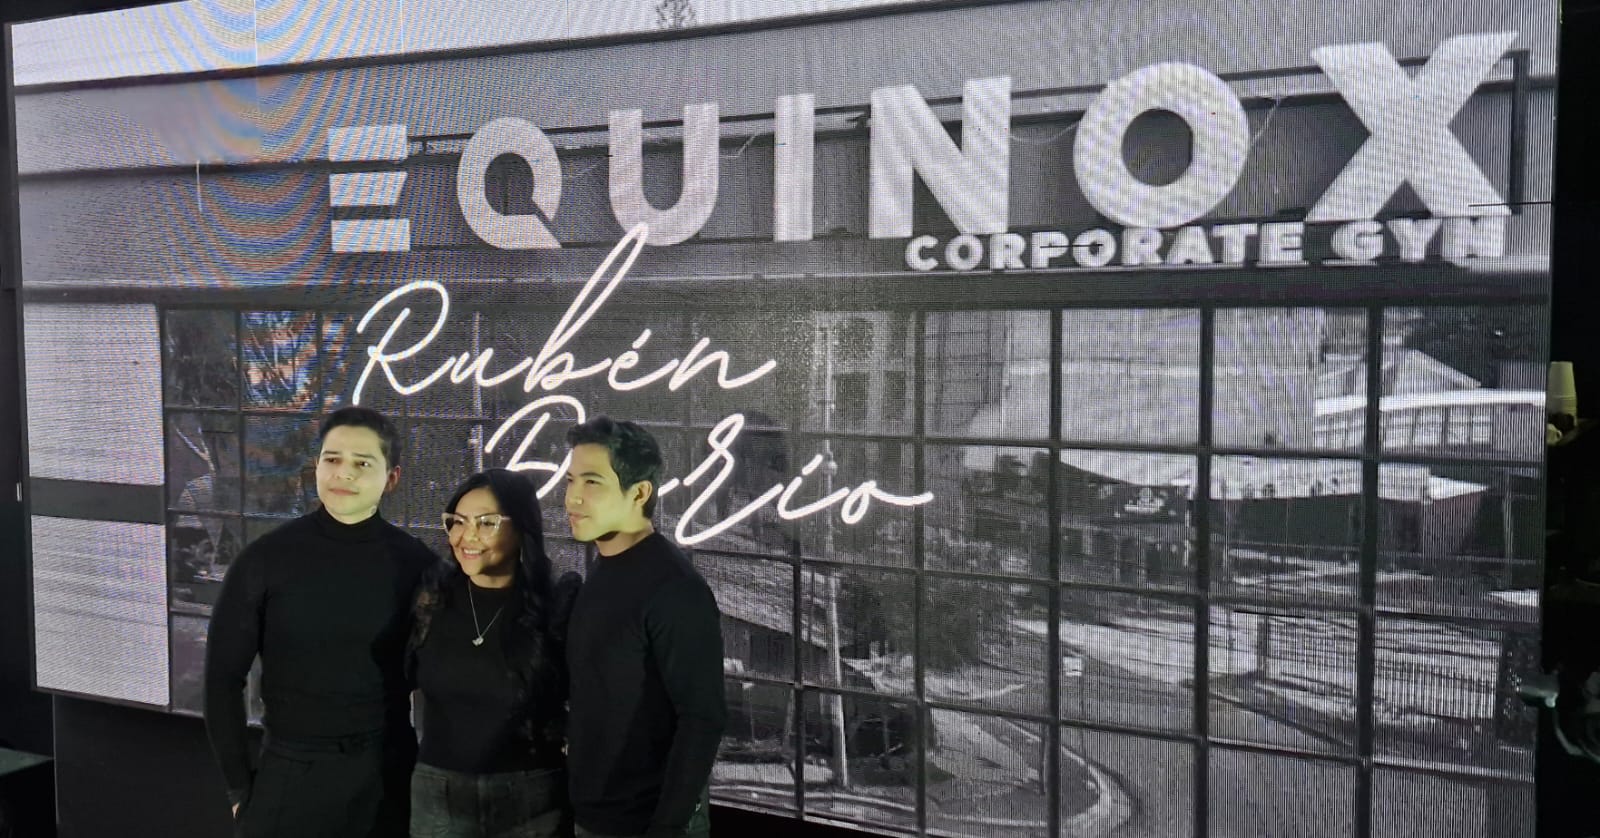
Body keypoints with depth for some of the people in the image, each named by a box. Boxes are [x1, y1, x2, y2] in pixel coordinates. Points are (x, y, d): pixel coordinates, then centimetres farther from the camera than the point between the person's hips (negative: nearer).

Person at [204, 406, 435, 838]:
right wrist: (239, 786, -1)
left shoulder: (417, 565, -5)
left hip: (389, 773, 0)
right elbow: (224, 676, -1)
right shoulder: (264, 559, -6)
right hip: (290, 774, 0)